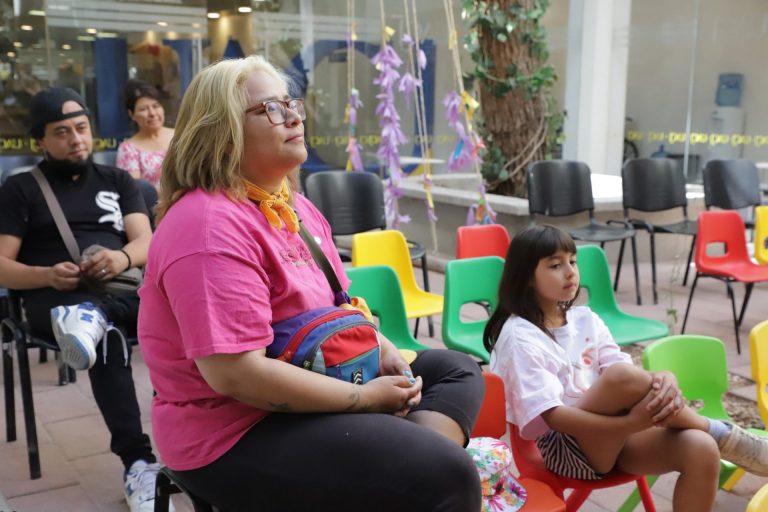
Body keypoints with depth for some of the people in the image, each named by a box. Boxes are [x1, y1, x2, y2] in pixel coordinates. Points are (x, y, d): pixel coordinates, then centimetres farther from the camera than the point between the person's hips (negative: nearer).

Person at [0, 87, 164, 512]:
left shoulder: (117, 181, 21)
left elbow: (146, 242, 7)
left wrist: (122, 258, -18)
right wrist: (47, 276, -18)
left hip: (123, 289, 4)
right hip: (54, 298, -4)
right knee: (108, 338, -37)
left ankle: (93, 316, -53)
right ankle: (138, 462, -41)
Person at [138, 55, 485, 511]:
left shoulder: (292, 205, 10)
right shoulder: (210, 226, -22)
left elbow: (336, 301, 19)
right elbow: (235, 373, -29)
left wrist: (383, 350, -2)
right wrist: (366, 398, -21)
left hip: (310, 392, 10)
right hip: (238, 433, -10)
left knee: (457, 370, 10)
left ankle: (417, 467, -9)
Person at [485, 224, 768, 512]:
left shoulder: (585, 320, 10)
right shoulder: (519, 336, -10)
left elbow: (627, 381, 0)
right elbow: (553, 416, -19)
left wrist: (663, 381, -24)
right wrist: (633, 422, -28)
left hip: (614, 439, 6)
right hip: (564, 450, -6)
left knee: (700, 449, -23)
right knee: (623, 376, -32)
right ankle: (721, 434, -11)